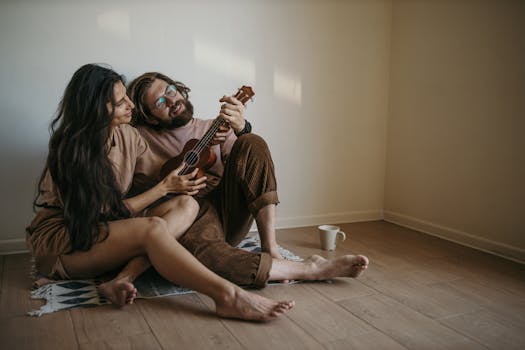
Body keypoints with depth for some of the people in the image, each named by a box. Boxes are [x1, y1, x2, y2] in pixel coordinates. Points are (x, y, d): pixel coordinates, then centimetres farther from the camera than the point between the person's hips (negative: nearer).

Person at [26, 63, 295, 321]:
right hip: (59, 240, -7)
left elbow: (158, 176, 5)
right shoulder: (71, 150, -18)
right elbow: (107, 212, -16)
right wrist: (164, 188, -15)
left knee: (186, 205, -15)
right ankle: (228, 297, -41)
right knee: (152, 228, -35)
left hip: (108, 227, 7)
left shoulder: (126, 135, 2)